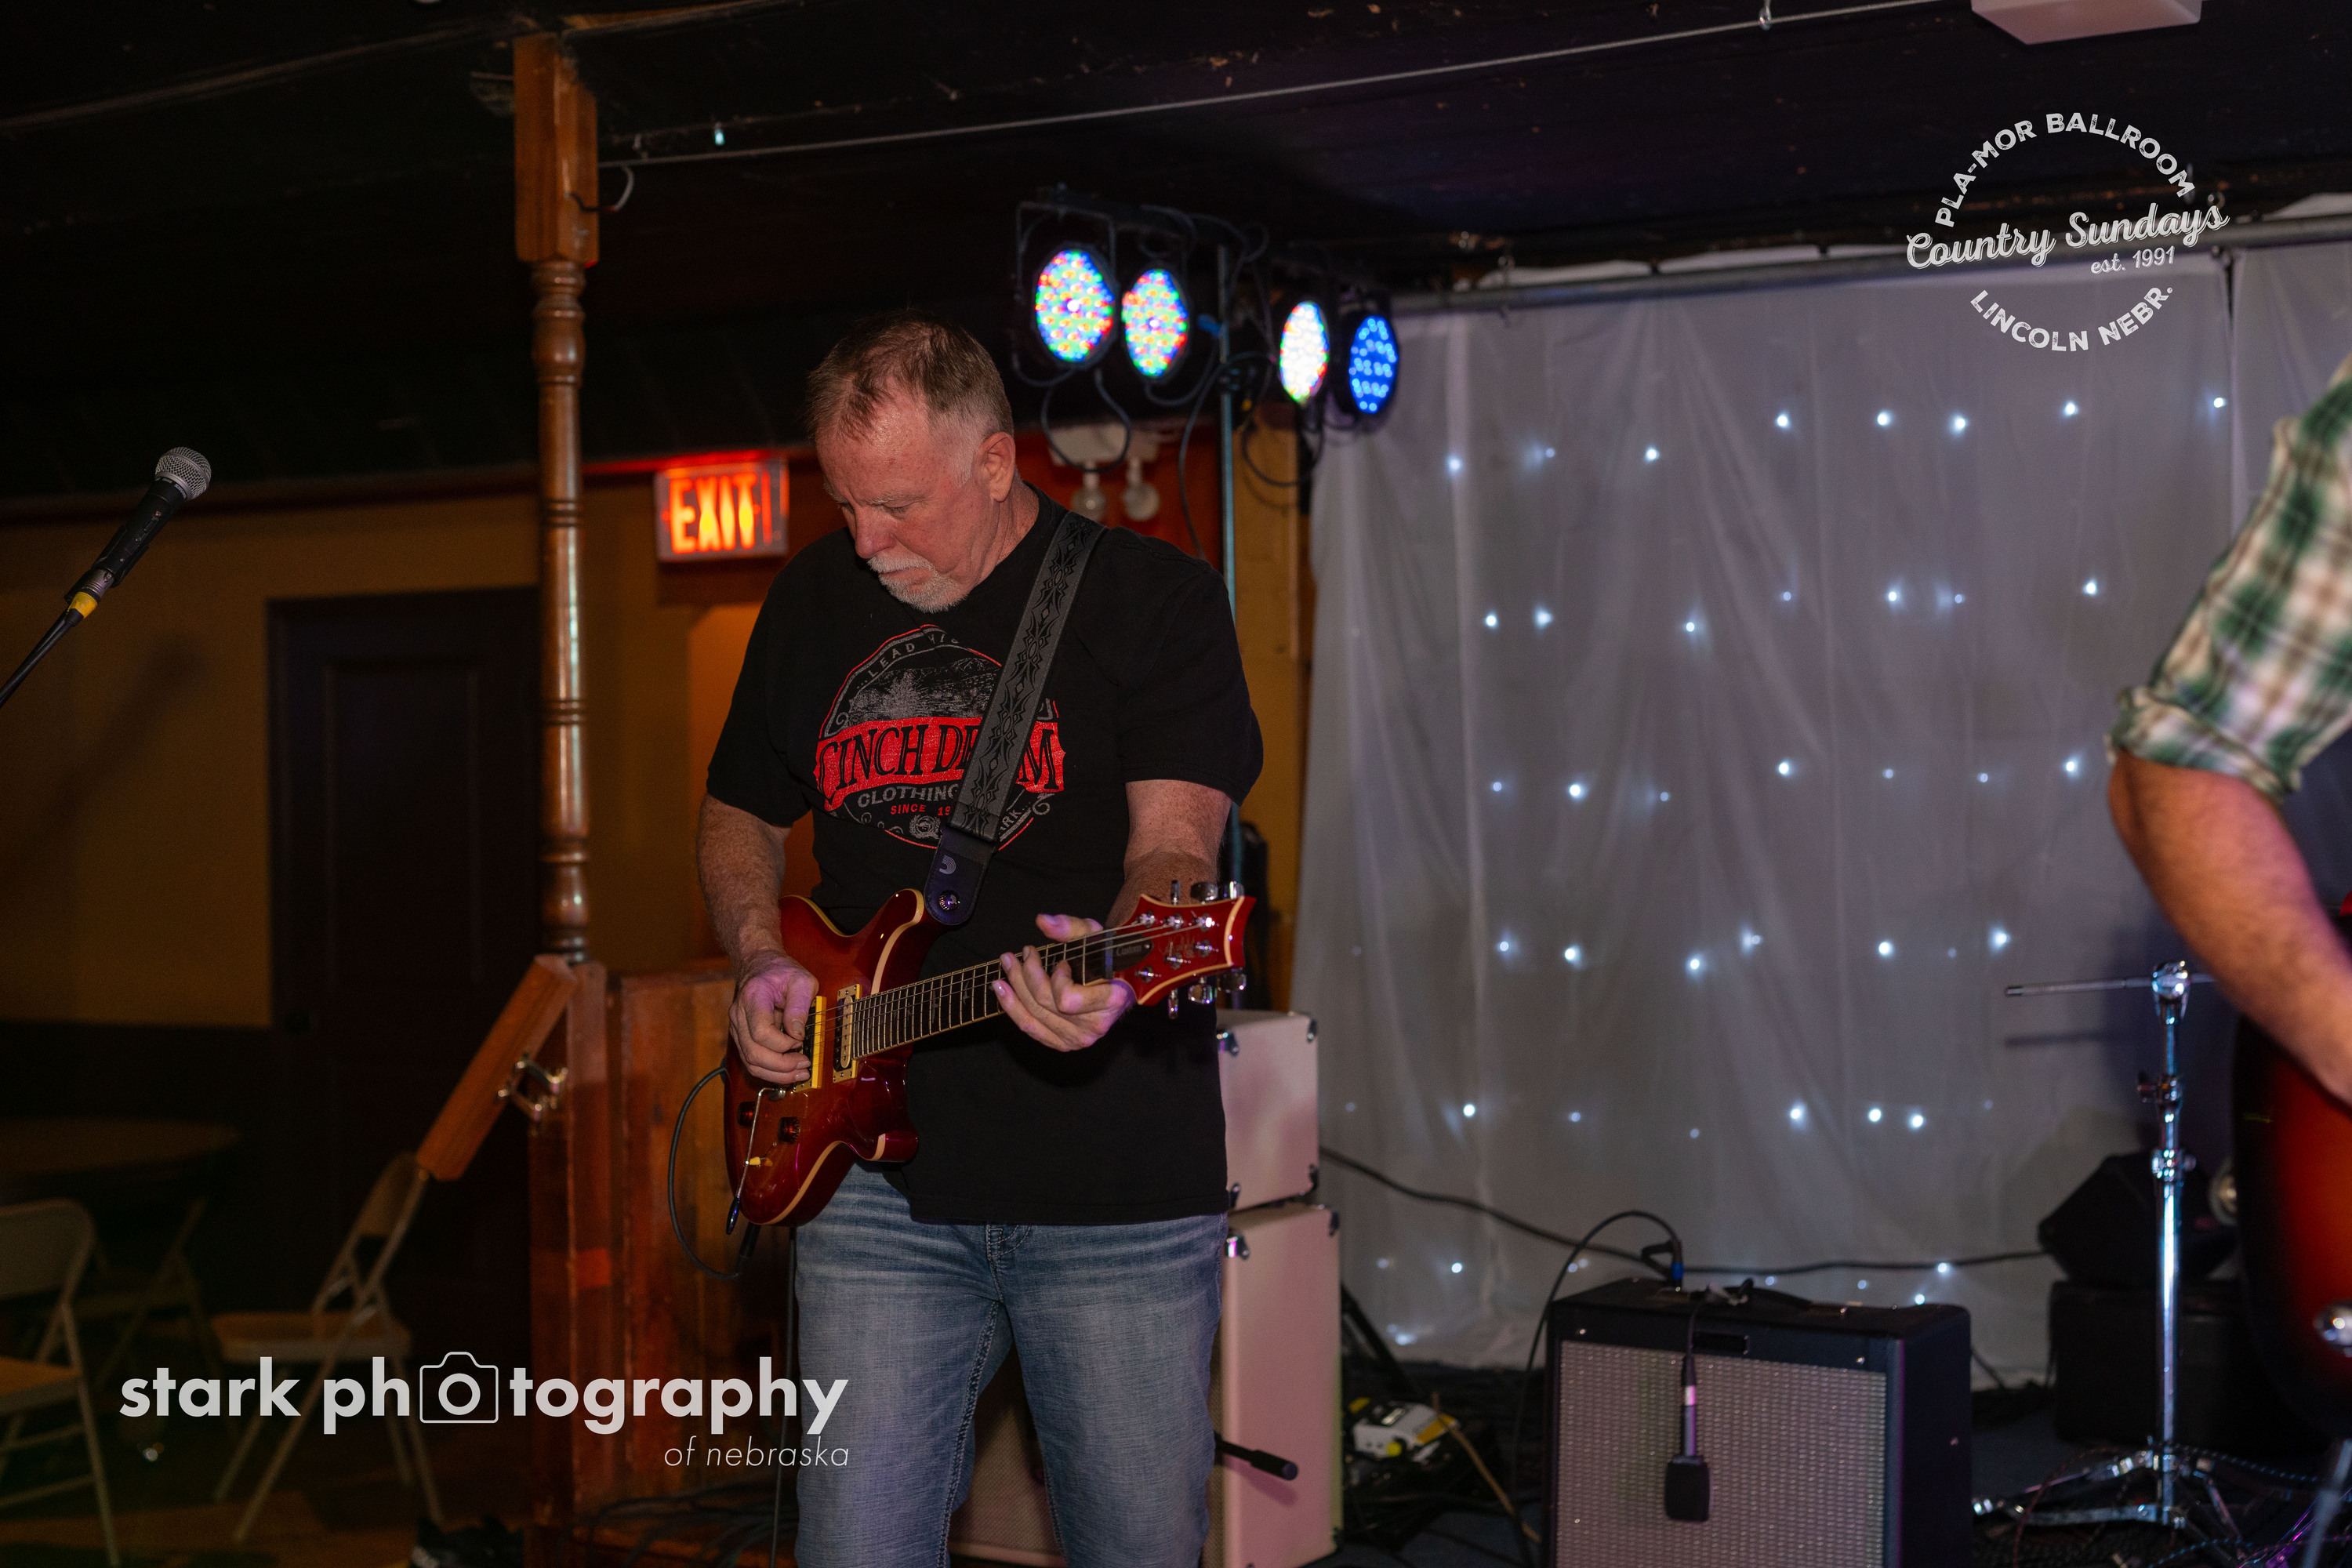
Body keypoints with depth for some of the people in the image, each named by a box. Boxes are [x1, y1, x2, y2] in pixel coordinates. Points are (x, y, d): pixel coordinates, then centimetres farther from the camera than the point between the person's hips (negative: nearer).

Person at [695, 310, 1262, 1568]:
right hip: (879, 1168, 3)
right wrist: (762, 963, 3)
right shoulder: (812, 601, 11)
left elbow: (1175, 839, -14)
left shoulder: (1151, 599, -3)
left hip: (1117, 1181, -3)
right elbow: (740, 816, 23)